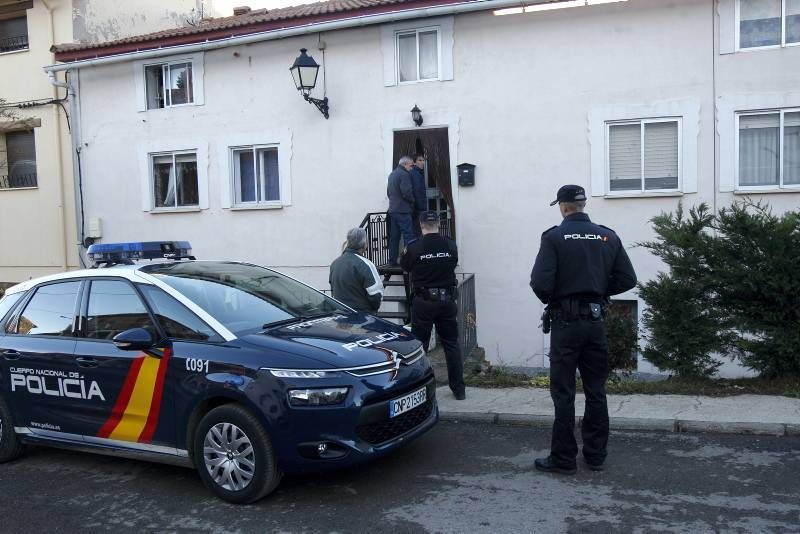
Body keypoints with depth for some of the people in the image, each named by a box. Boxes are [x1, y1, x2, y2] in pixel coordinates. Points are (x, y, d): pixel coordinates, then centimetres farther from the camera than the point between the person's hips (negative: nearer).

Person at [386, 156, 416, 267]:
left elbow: (388, 192, 23)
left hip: (393, 210, 9)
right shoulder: (404, 174, -12)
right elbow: (406, 193, -19)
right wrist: (412, 200, -2)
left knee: (394, 237, 11)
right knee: (408, 236, -8)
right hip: (403, 211, -9)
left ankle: (392, 261, 13)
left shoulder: (392, 174, 18)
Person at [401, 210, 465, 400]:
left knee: (420, 344, 7)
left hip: (423, 301, -2)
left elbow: (404, 266, 6)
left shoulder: (414, 248, -11)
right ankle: (459, 389, 14)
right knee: (451, 343, 11)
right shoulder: (450, 245, -3)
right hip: (447, 299, 3)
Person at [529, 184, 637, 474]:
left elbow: (540, 283, -18)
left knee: (563, 393, 3)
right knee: (596, 391, 13)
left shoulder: (554, 237, -9)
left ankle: (563, 459, 10)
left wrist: (551, 300, 2)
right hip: (596, 321, 4)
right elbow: (627, 279, 3)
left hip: (566, 322, -4)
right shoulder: (608, 236, 4)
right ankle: (595, 455, 22)